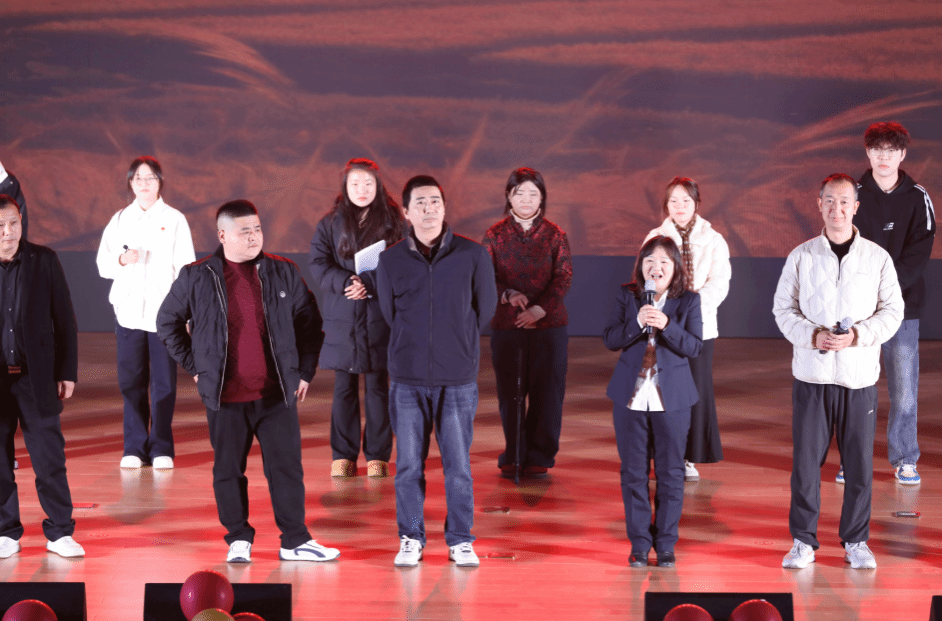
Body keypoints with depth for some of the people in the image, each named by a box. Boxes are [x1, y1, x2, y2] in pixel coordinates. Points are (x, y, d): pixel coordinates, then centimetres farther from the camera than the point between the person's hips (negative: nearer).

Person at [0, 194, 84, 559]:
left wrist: (67, 371, 1)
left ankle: (60, 532, 13)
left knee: (50, 459, 3)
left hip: (37, 376, 0)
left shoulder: (44, 260, -1)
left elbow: (64, 319, 3)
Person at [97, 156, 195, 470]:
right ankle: (134, 448, 10)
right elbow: (103, 264, 11)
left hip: (164, 311, -2)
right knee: (131, 381, 1)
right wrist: (122, 260, -11)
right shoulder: (120, 220, 11)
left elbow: (185, 268, 1)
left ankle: (161, 448, 7)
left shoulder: (174, 220, 4)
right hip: (129, 311, 2)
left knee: (164, 382, -2)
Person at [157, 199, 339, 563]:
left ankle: (295, 541, 13)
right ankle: (238, 540, 20)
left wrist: (304, 371, 8)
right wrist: (194, 365, 6)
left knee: (287, 467, 3)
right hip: (225, 396, -1)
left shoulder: (283, 273, 3)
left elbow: (309, 322, 13)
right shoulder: (197, 278, 0)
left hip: (277, 393, 1)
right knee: (228, 471, 7)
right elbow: (167, 322, 12)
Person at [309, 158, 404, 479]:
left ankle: (377, 456, 10)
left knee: (377, 386, 2)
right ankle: (343, 456, 12)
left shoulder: (393, 222, 4)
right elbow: (318, 264, 1)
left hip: (379, 317, -1)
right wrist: (344, 282, -16)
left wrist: (369, 285, -16)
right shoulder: (330, 223, 9)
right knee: (344, 388, 5)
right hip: (341, 318, 1)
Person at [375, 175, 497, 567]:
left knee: (459, 465, 3)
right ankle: (411, 539, 18)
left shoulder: (473, 256, 0)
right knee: (409, 465, 5)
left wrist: (457, 345, 10)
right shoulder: (390, 260, 3)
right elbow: (390, 315, 12)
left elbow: (485, 309, 7)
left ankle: (460, 540, 16)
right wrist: (415, 348, 9)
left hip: (458, 380, -1)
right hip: (408, 379, 1)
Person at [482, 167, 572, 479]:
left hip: (549, 324, 0)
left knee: (546, 391, 0)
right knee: (509, 392, 4)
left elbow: (564, 276, -3)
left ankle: (540, 456, 11)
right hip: (505, 325, 1)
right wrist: (508, 294, -18)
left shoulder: (555, 234, 4)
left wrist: (540, 309, -16)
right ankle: (513, 456, 16)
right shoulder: (495, 235, 6)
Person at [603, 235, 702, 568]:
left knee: (670, 473, 5)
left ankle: (665, 544, 15)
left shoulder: (689, 300, 0)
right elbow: (610, 339, -4)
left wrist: (666, 325, -24)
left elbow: (694, 346, -9)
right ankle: (639, 543, 15)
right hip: (630, 397, 1)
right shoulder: (626, 296, 3)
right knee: (633, 472, 6)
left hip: (672, 399, -1)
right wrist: (637, 323, -20)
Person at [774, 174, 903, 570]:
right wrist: (813, 336, -12)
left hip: (860, 376, 0)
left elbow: (892, 310, 3)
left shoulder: (877, 258, 3)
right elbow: (783, 309, 5)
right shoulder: (801, 256, 3)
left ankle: (856, 541, 18)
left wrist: (857, 335, -13)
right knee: (805, 460, 2)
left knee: (859, 462, 4)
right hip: (811, 374, 0)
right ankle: (803, 541, 14)